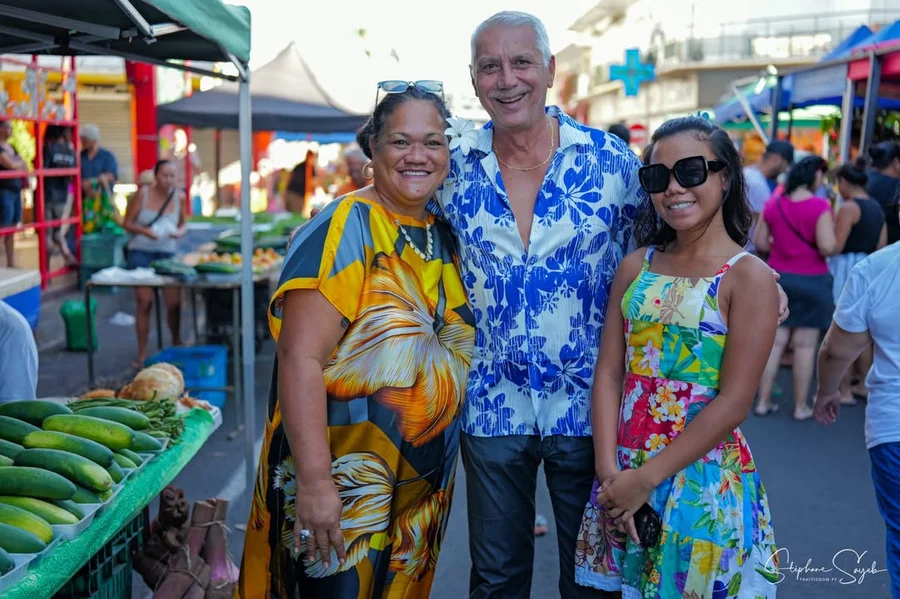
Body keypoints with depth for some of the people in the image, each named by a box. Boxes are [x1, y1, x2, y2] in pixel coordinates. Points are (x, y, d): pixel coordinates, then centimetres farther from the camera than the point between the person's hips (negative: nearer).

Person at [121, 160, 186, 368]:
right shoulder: (142, 194, -5)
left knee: (174, 302, 0)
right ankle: (142, 354, 5)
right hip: (141, 252, -2)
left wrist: (180, 232, -11)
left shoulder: (179, 196, 2)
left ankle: (176, 345, 25)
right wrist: (145, 231, -19)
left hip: (167, 253, 2)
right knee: (144, 301, -5)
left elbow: (183, 224, 12)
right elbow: (127, 223, -2)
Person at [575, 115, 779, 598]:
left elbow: (734, 402, -15)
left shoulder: (748, 278, -10)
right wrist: (609, 472, -10)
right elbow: (609, 372, 0)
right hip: (622, 474, 4)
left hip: (702, 479, -4)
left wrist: (647, 478, -15)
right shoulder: (636, 267, 4)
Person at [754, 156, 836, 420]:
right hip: (811, 280, -4)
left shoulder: (774, 204, 0)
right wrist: (833, 231, 0)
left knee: (774, 341, 11)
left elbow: (761, 242, 4)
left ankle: (764, 401, 15)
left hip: (778, 278, 5)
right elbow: (827, 247, -20)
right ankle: (801, 406, 14)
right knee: (805, 345, 5)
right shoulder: (819, 206, -15)